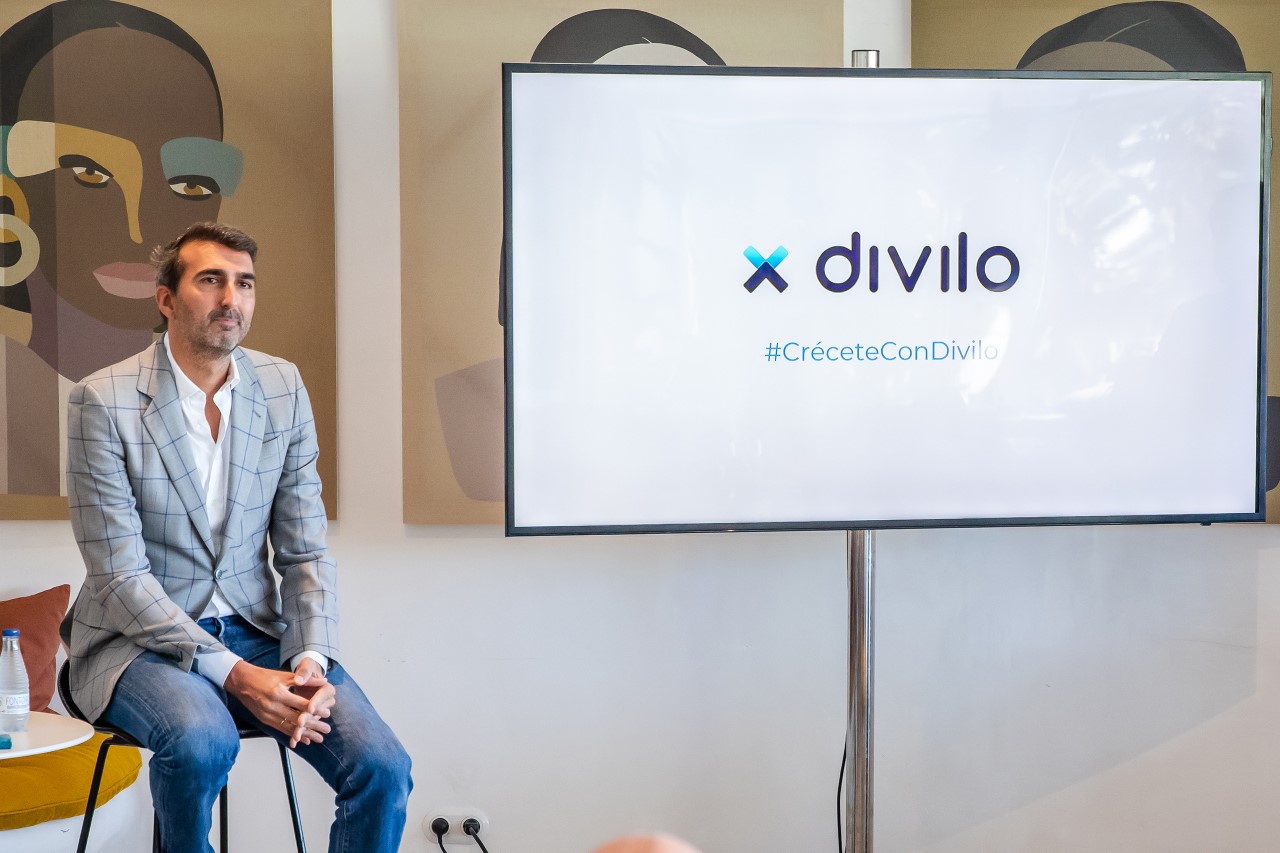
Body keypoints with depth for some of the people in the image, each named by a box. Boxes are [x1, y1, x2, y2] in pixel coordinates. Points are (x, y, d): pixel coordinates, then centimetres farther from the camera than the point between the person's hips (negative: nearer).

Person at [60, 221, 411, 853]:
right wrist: (234, 675, -22)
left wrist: (312, 659, -15)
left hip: (255, 630, 3)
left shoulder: (284, 389, 2)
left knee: (382, 766, -19)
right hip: (140, 639, -3)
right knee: (203, 739, -35)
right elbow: (120, 576, -14)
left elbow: (304, 551, 3)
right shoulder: (102, 402, -10)